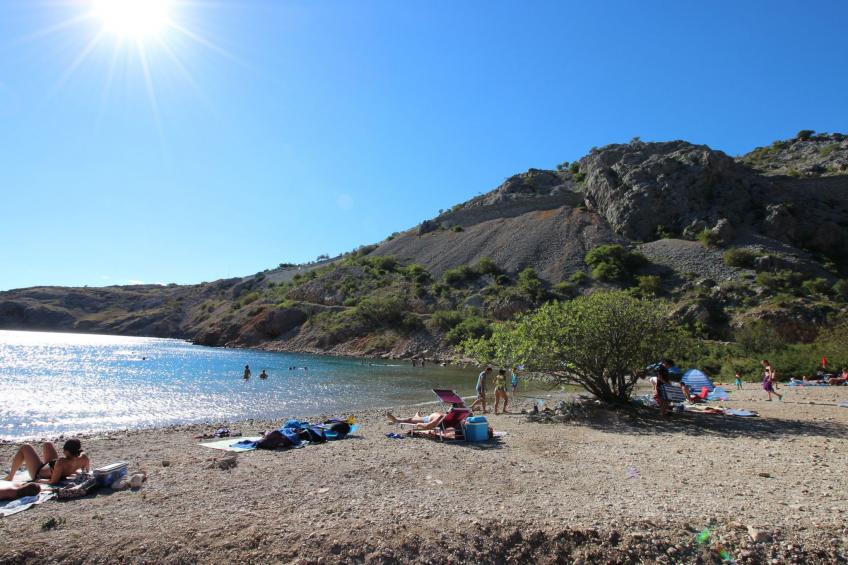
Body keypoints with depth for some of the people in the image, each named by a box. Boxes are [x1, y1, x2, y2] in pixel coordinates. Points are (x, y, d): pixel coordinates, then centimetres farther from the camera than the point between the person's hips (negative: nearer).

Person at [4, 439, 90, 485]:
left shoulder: (61, 462, -43)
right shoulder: (84, 458, -27)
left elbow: (53, 482, -33)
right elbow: (85, 471, -7)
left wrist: (38, 480, -17)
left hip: (39, 473, -6)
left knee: (25, 447, 9)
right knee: (47, 444, 22)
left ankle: (10, 477, 28)